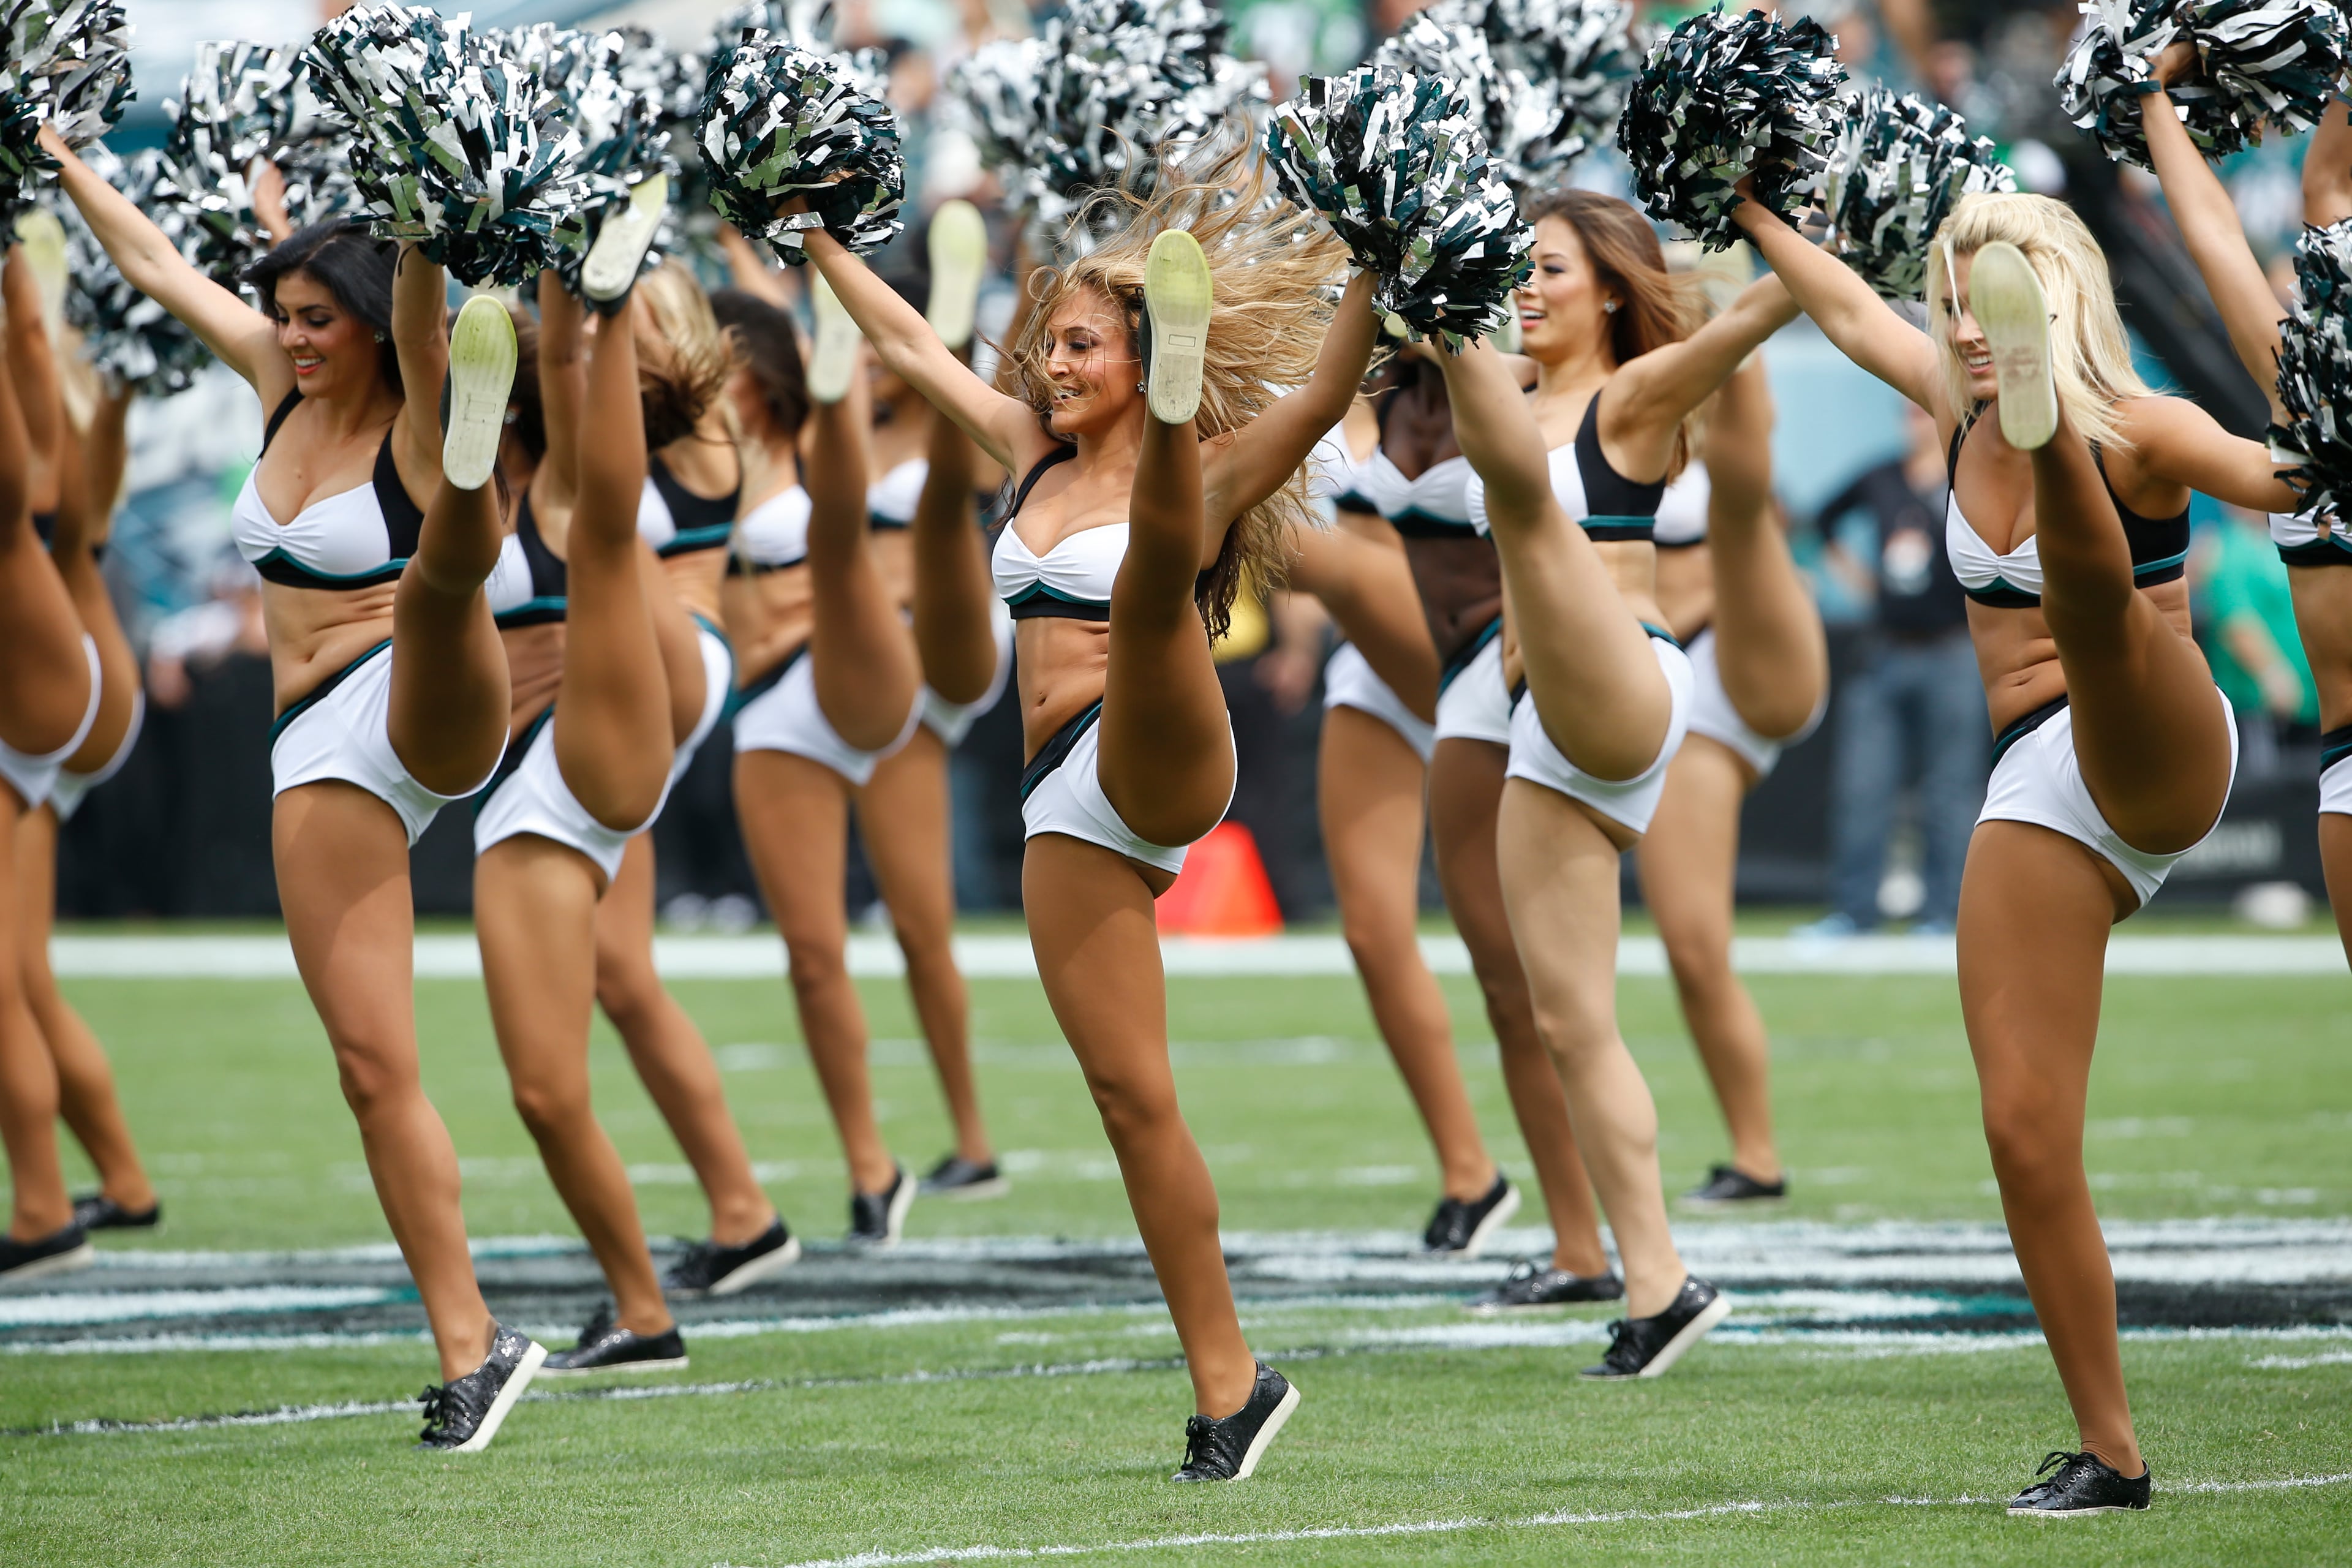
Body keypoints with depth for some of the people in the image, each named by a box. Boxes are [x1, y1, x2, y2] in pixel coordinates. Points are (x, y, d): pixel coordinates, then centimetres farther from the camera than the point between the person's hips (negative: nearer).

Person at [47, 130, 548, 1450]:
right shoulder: (283, 385, 13)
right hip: (322, 756, 6)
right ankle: (473, 1349, -1)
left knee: (439, 578, -38)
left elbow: (419, 310, -28)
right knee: (374, 1066, -2)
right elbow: (155, 264, 22)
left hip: (427, 713, -6)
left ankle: (476, 442, -75)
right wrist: (57, 156, 26)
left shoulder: (412, 411, -6)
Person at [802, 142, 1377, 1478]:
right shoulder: (1037, 458, 21)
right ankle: (1229, 1384, 1)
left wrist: (1374, 271, -28)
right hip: (1071, 806, 6)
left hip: (1163, 755, -6)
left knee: (1148, 583, -35)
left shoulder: (1207, 477, 2)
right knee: (1131, 1096, -1)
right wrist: (813, 237, 31)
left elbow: (1322, 397, -15)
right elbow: (909, 339, 29)